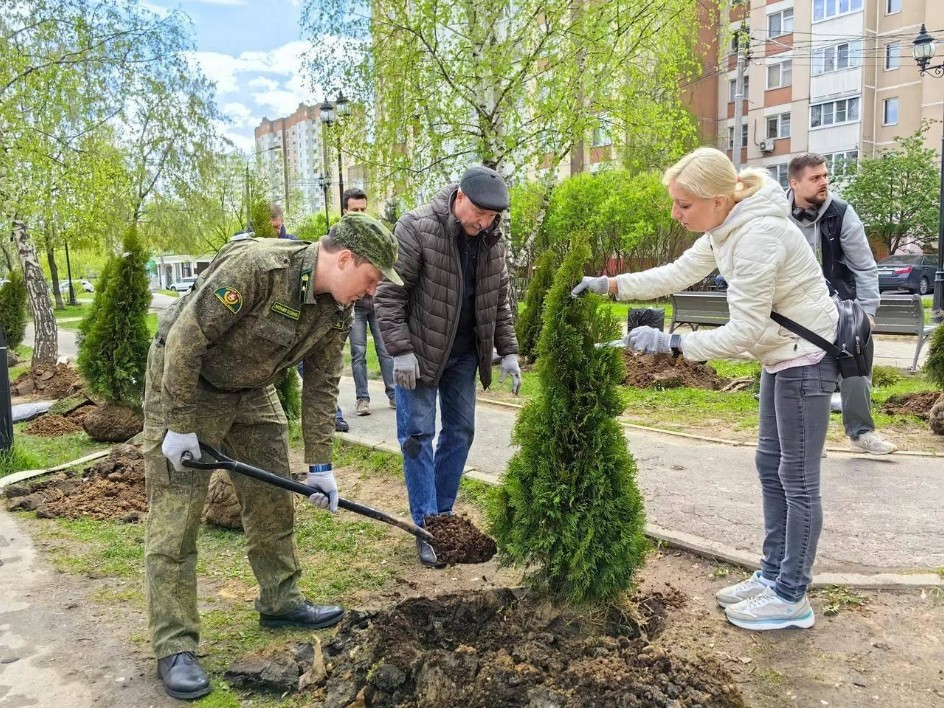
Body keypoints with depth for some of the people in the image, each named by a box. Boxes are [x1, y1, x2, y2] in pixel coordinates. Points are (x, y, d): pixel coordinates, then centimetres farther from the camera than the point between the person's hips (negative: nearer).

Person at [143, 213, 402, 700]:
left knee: (272, 499, 11)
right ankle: (175, 647, 4)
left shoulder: (336, 310, -8)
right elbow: (185, 338, -29)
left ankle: (280, 602, 28)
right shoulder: (254, 266, -33)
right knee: (175, 516, -5)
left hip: (251, 393, 7)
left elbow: (321, 385, 0)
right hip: (185, 386, -7)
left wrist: (319, 465, 0)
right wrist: (180, 425, -23)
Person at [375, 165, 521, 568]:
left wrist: (508, 352, 6)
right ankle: (427, 527, 6)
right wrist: (401, 351, -20)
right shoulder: (415, 228, -17)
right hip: (420, 352, -5)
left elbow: (499, 302, 10)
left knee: (460, 431, 10)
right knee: (418, 435, -2)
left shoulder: (493, 240, 0)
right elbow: (388, 294, -17)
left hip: (464, 354, 6)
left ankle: (443, 513, 24)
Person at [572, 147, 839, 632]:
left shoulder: (758, 235, -28)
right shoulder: (725, 228, 1)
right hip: (782, 355, 10)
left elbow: (744, 331, -27)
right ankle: (773, 575, 28)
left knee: (797, 478, 0)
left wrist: (670, 343, -25)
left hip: (807, 357, -10)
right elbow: (678, 273, 11)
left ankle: (791, 598, 13)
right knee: (770, 466, 15)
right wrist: (610, 285, 4)